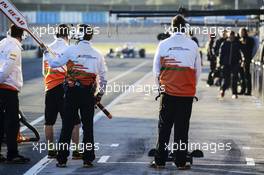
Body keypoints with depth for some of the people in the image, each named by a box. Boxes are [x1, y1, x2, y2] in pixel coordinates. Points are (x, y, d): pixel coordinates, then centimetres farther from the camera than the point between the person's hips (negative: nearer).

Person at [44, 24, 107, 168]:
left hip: (72, 92, -2)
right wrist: (100, 94, 24)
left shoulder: (71, 50, -7)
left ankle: (62, 159, 6)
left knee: (67, 126, 4)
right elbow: (103, 77, 11)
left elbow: (53, 63, 1)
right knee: (88, 127, 8)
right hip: (89, 94, 2)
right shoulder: (97, 55, 5)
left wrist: (47, 54, 21)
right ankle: (88, 160, 10)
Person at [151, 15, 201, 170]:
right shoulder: (193, 45, 0)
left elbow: (156, 68, 6)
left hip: (168, 92, 0)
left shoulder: (164, 44, -2)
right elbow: (198, 70, 7)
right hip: (187, 93, 0)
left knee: (164, 126, 6)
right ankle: (181, 162, 7)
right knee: (182, 128, 5)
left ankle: (160, 161, 7)